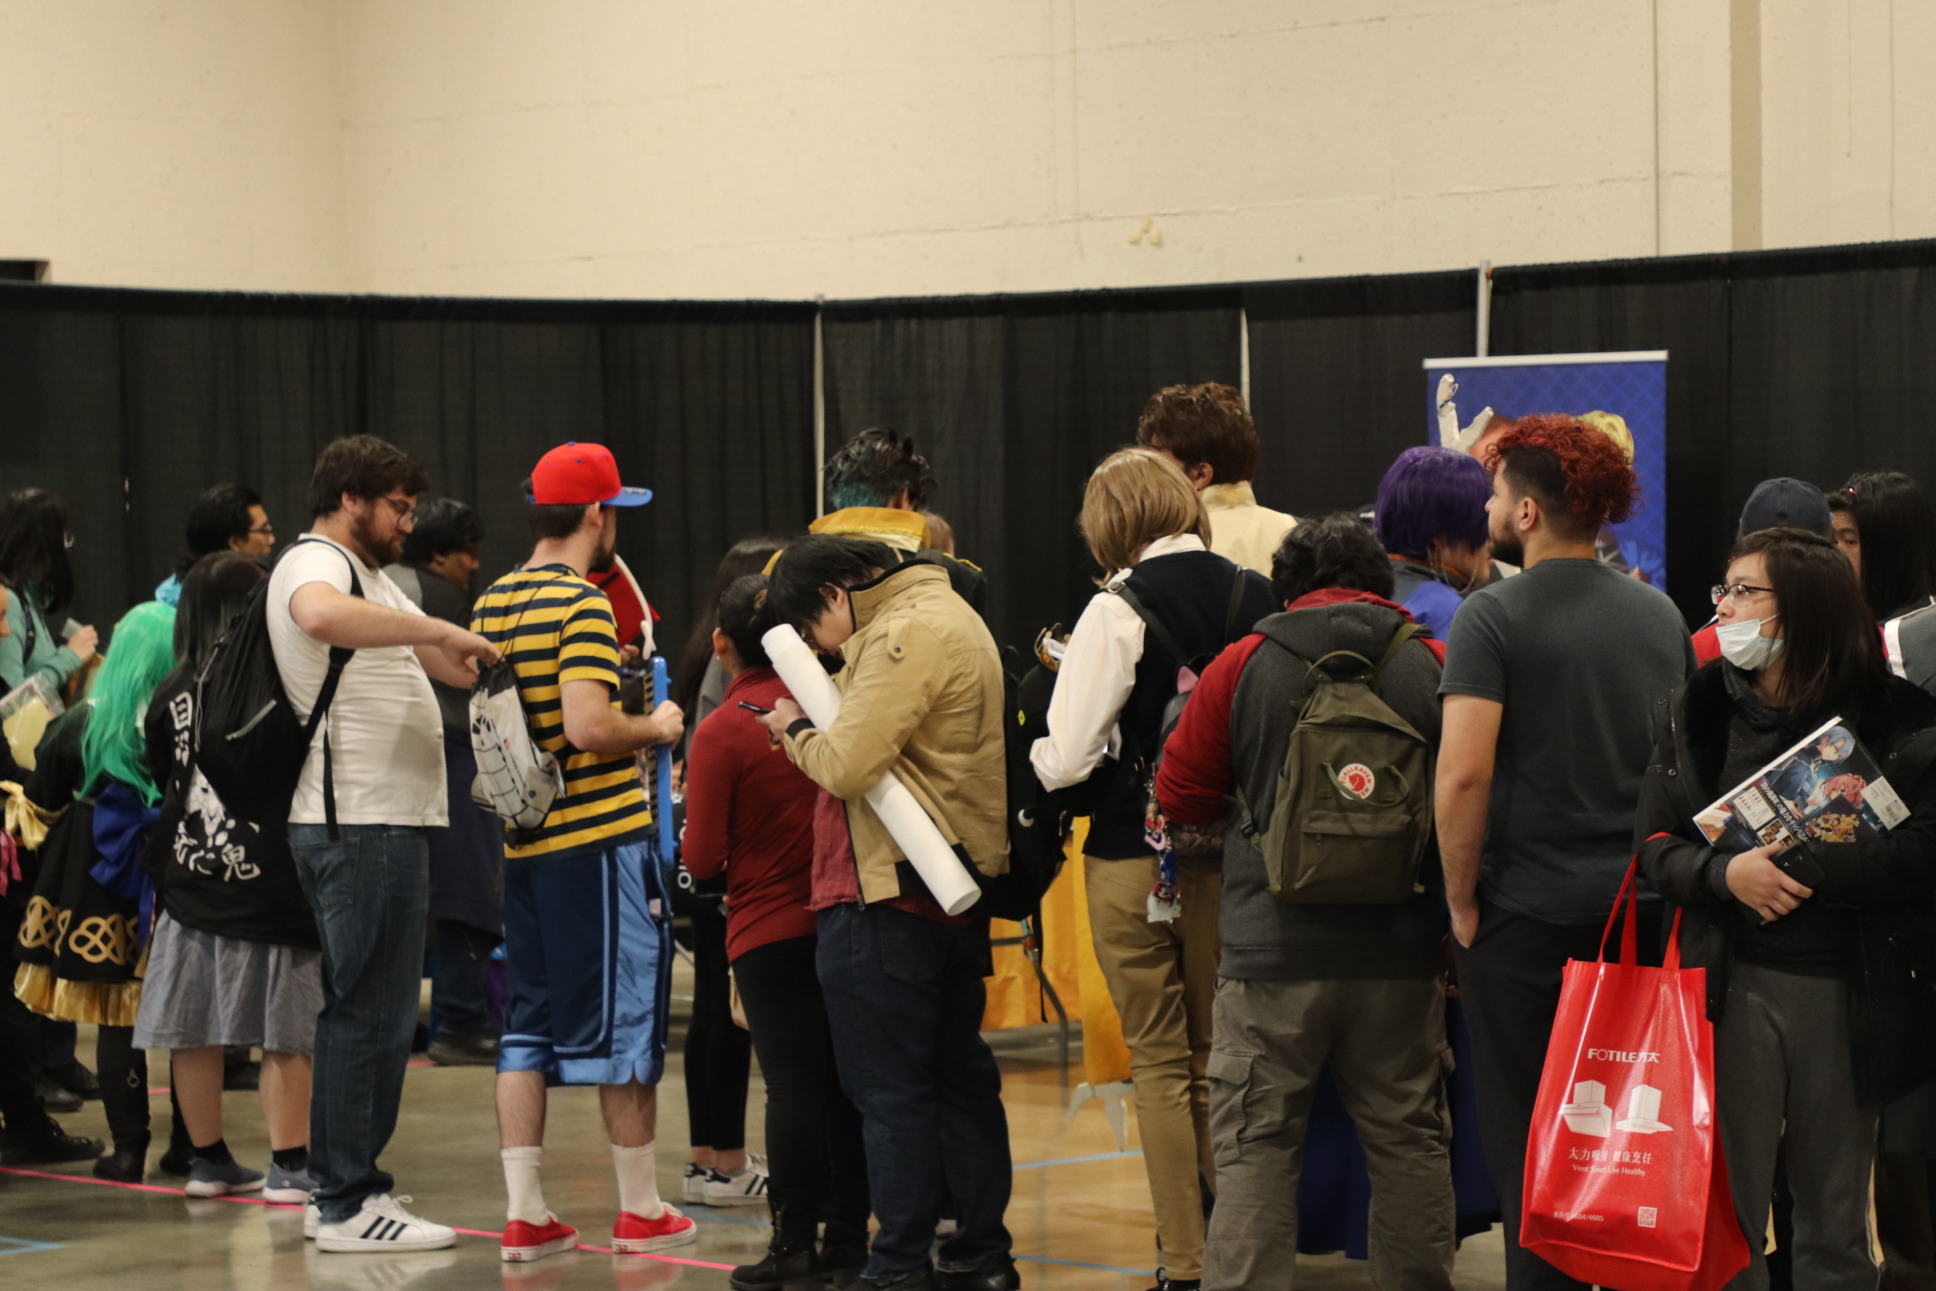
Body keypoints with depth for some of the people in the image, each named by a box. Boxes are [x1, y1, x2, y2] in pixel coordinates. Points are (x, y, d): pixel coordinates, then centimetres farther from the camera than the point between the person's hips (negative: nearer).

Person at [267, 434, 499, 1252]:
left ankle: (347, 1186, 21)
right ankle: (347, 1206, -6)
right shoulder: (313, 563, -9)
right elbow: (321, 615, -35)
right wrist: (440, 630, -31)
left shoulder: (369, 578, 25)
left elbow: (451, 664, 23)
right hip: (357, 822, -11)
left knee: (381, 1013, 14)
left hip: (389, 820, 11)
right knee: (365, 1010, -9)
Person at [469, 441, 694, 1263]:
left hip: (525, 844, 7)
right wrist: (656, 729, -7)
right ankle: (640, 1210, 10)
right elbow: (588, 727, -24)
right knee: (625, 1021, 3)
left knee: (528, 1027, 9)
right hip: (602, 836, -7)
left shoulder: (491, 605, 10)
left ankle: (524, 1213, 6)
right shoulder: (582, 605, -14)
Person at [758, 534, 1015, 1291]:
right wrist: (814, 725, 5)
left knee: (890, 1088, -3)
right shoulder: (951, 616, 17)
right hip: (960, 882, 10)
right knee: (961, 1076, 14)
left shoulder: (905, 636, -16)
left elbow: (847, 766, -21)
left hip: (890, 895, -10)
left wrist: (795, 729, -4)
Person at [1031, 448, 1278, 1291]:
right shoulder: (1257, 599, -1)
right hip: (1233, 857, 4)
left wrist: (1036, 757, 5)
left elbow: (1065, 760, -16)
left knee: (1161, 1064, 5)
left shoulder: (1118, 611, -14)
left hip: (1136, 861, -4)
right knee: (1221, 1058, 16)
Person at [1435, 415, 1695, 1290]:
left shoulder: (1494, 615, -11)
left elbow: (1463, 771, -19)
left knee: (1528, 1144, 3)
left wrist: (1462, 901, -9)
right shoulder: (1661, 616, 8)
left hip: (1526, 917, -5)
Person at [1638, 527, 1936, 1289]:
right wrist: (1725, 873, -17)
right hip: (1734, 987, 1)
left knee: (1835, 1225, 9)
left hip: (1847, 990, -1)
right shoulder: (1696, 714, 6)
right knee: (1727, 1212, 1)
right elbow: (1655, 845, 3)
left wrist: (1800, 868, -18)